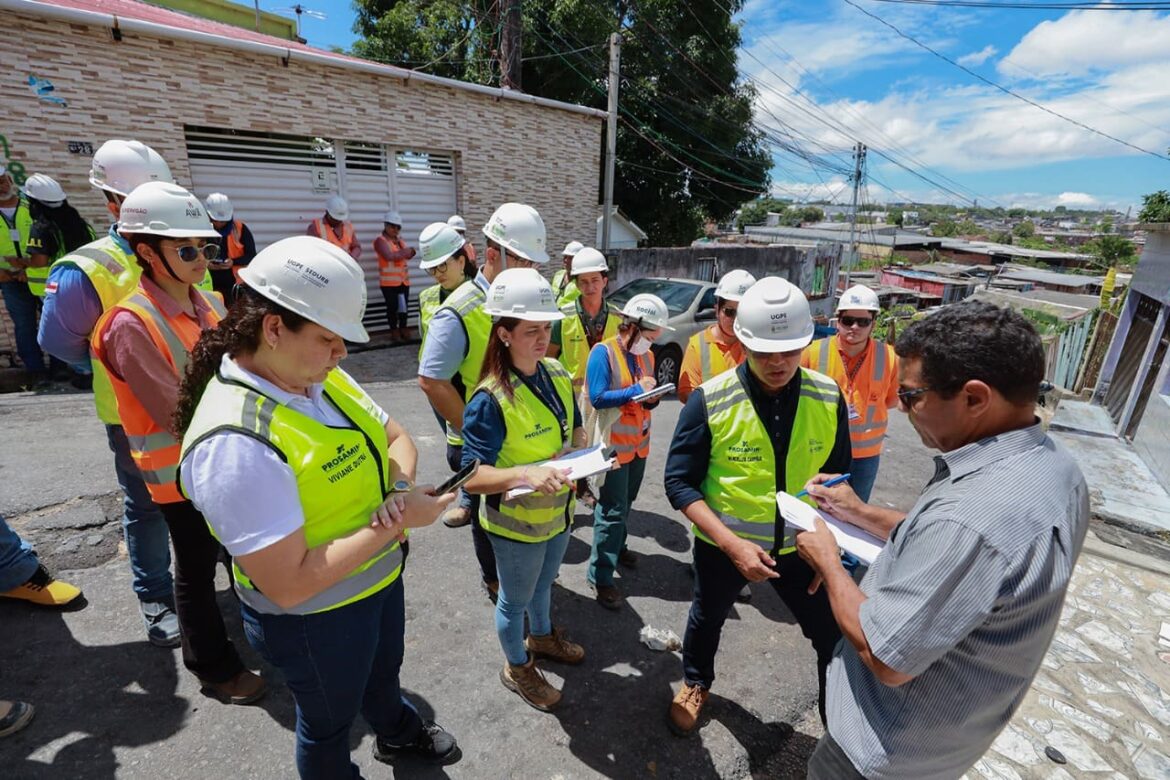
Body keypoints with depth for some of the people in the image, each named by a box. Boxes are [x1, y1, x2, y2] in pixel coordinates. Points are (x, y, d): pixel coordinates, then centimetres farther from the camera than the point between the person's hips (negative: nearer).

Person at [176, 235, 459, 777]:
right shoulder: (236, 443, -33)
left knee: (384, 672, 35)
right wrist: (397, 522, -29)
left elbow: (395, 438, 2)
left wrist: (402, 487, -19)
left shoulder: (325, 378, -10)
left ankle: (398, 733, 65)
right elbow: (290, 586, -32)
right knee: (329, 722, 24)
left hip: (381, 577, 8)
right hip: (317, 618, -7)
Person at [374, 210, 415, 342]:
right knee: (392, 306, -3)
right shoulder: (380, 240, -5)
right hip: (389, 281, -6)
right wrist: (404, 252, -7)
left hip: (404, 280, 6)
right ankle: (394, 331, 6)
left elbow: (409, 254, 6)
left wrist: (398, 254, -14)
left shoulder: (400, 241, 16)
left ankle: (403, 329, 17)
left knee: (403, 306, 8)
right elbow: (389, 256, -18)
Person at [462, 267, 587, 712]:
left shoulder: (559, 377, -7)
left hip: (558, 510, 6)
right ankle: (517, 669, 47)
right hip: (517, 522, -6)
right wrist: (526, 474, -44)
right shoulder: (490, 400, -28)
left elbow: (575, 430, 8)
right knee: (516, 599, 20)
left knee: (543, 583, 31)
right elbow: (472, 476, -29)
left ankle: (542, 637, 60)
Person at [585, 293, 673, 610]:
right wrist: (636, 390, -26)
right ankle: (600, 576, 8)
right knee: (613, 510, -3)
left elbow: (645, 399, 12)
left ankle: (615, 545, 44)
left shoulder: (646, 356, 6)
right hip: (613, 445, -7)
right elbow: (597, 398, -23)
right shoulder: (603, 352, -16)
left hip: (639, 443, 7)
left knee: (625, 503, 22)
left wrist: (652, 398, -11)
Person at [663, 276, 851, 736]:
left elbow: (837, 474, 1)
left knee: (836, 636, 10)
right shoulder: (709, 400, -22)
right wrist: (733, 544, -26)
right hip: (723, 544, -1)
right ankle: (696, 683, 55)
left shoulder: (828, 398, -13)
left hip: (798, 543, 2)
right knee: (707, 619, 23)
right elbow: (679, 482, -18)